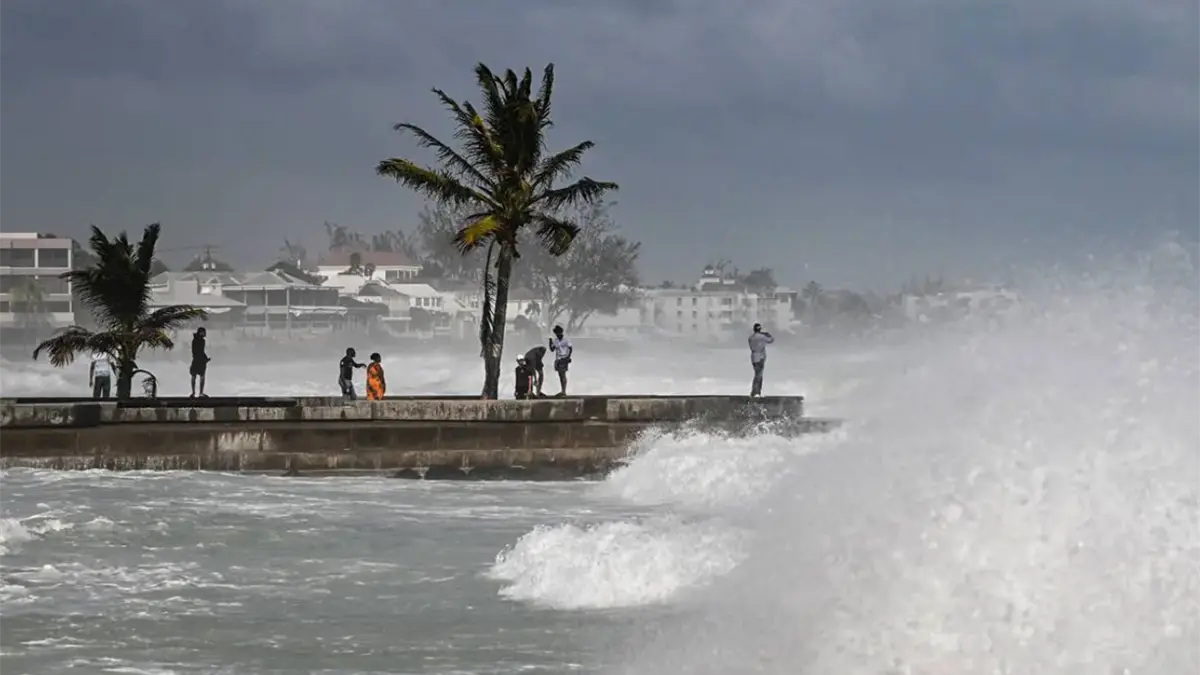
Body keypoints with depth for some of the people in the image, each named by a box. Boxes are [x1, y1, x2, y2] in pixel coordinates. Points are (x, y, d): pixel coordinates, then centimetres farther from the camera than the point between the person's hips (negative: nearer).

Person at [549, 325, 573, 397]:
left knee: (563, 374, -12)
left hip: (564, 359, -6)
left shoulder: (566, 340, -5)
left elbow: (570, 349, -4)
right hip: (558, 359, 6)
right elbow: (552, 349, 11)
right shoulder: (555, 340, 11)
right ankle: (563, 391, 13)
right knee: (560, 375, 8)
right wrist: (550, 342, -3)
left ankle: (564, 391, -14)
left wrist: (568, 357, -15)